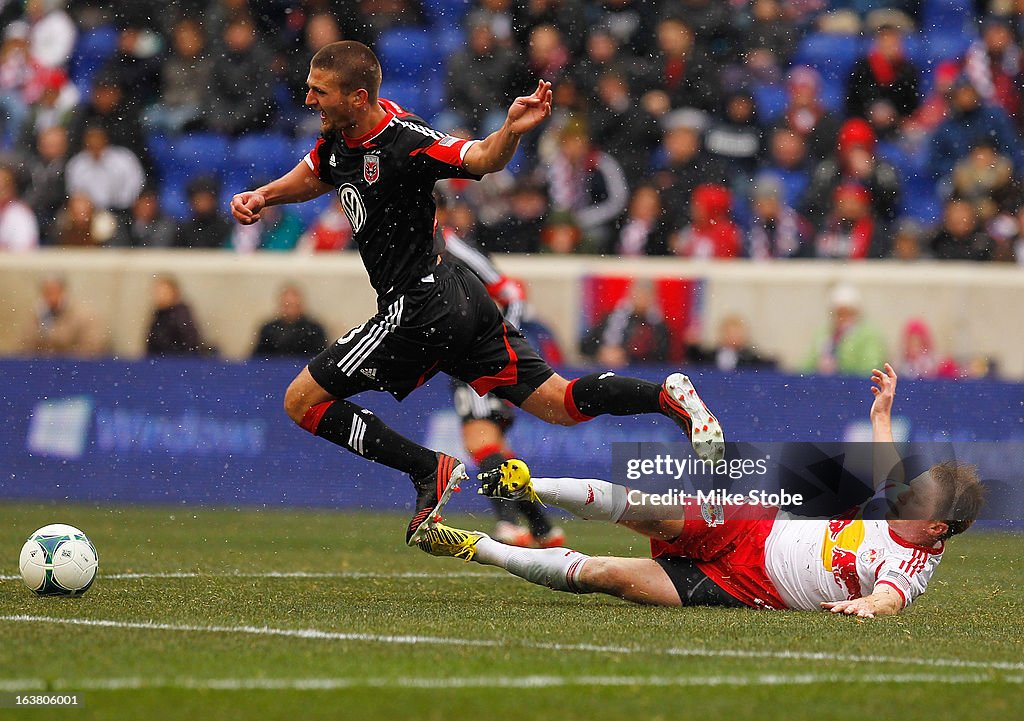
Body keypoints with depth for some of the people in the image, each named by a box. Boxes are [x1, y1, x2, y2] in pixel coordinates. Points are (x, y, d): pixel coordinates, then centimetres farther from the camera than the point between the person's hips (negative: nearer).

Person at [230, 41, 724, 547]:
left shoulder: (403, 140, -20)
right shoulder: (339, 135, 7)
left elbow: (482, 159, -30)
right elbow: (310, 178, 26)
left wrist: (512, 131, -51)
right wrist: (261, 197, 8)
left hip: (419, 310, -9)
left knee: (302, 402, -3)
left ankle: (430, 470, -4)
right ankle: (666, 396, -1)